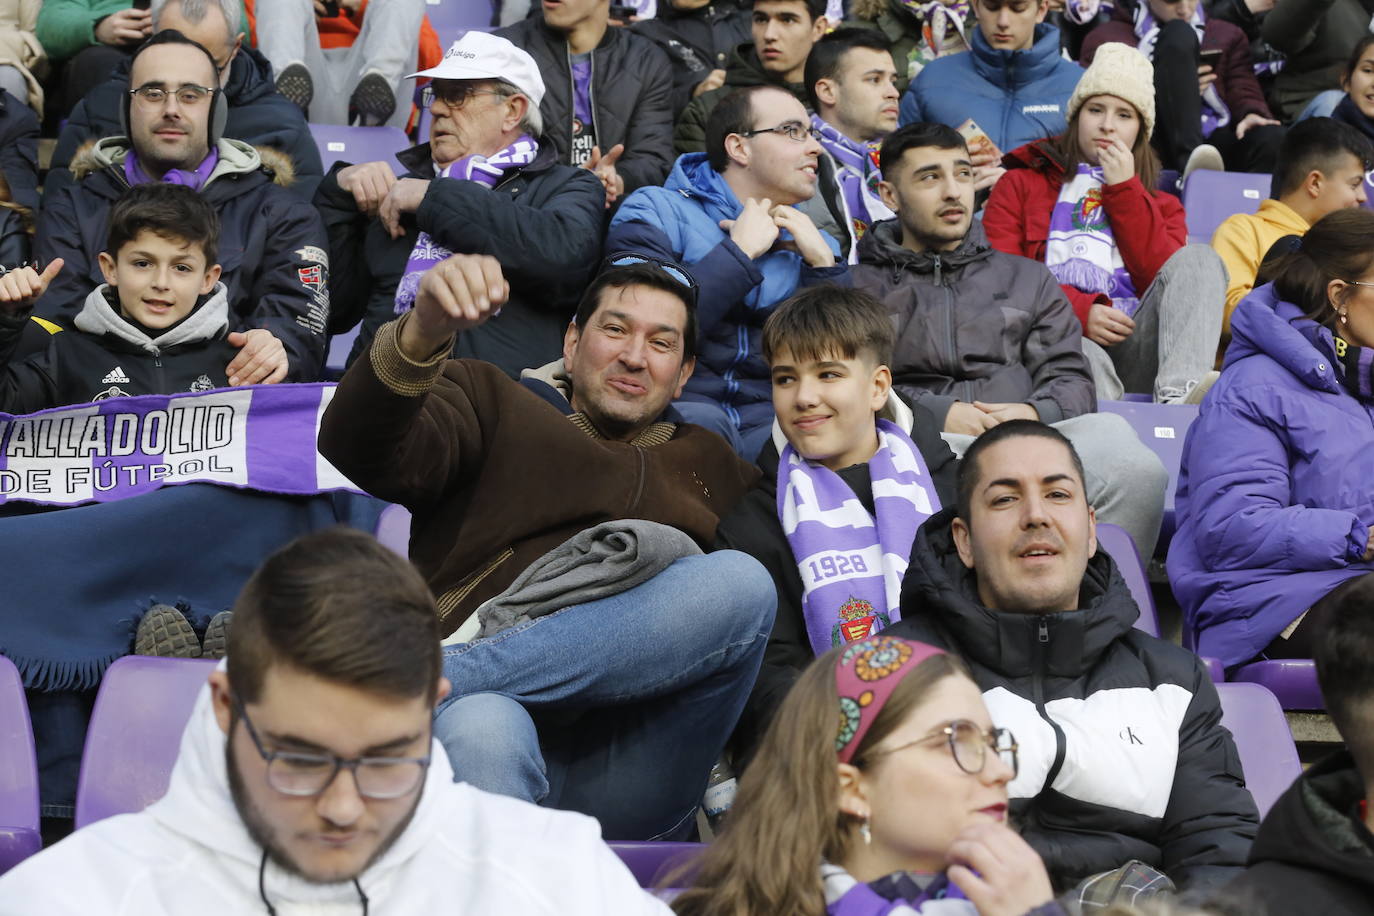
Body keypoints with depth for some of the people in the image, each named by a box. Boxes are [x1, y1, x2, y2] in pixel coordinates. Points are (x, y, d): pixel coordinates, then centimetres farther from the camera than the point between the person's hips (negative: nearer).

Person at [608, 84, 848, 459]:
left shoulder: (813, 242, 21)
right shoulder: (655, 212, 6)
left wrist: (823, 264, 1)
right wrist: (741, 251, -6)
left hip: (774, 419, 4)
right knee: (700, 423, -40)